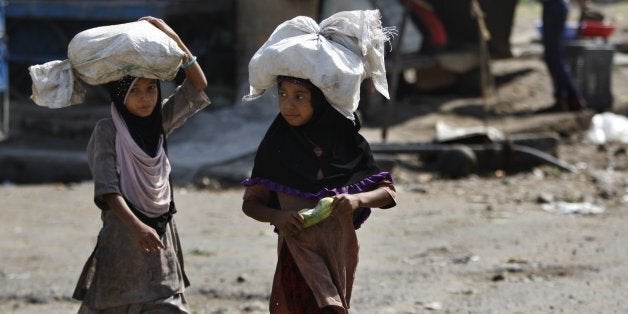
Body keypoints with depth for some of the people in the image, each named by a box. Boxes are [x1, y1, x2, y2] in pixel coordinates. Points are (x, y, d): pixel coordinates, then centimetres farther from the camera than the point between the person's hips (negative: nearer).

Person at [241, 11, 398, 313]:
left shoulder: (347, 141, -4)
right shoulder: (276, 144, -6)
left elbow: (388, 192, -3)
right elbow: (251, 202, 0)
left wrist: (357, 199, -24)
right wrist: (278, 216, -21)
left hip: (340, 254, 3)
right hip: (299, 255, -3)